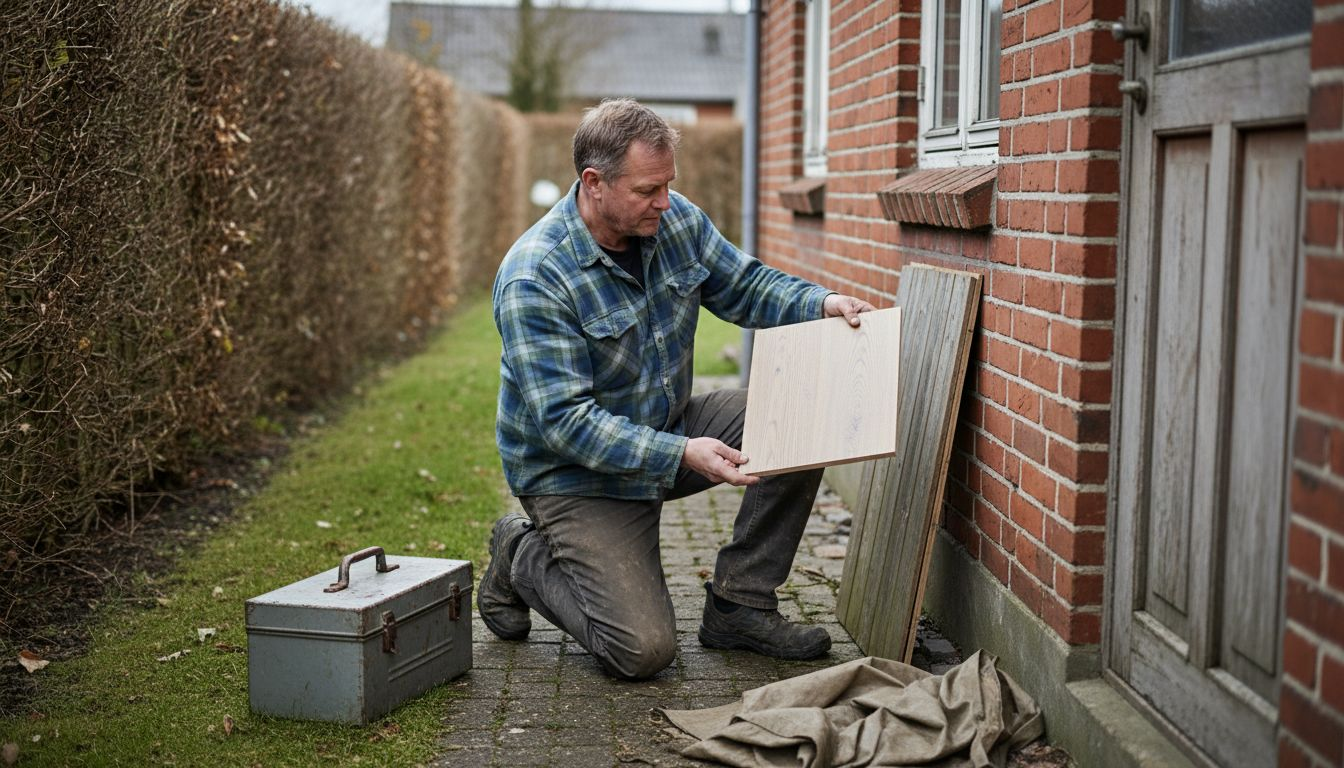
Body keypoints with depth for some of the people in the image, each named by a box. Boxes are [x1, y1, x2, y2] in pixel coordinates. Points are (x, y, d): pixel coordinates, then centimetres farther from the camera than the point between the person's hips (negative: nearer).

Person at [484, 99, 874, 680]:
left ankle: (738, 605, -1)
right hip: (577, 474, -7)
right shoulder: (534, 281, -27)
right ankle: (523, 559, 13)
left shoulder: (676, 220, -6)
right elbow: (566, 422, -30)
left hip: (671, 426, 7)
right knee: (643, 650, -16)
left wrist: (821, 303, -12)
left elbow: (743, 286, 8)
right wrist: (682, 456, -38)